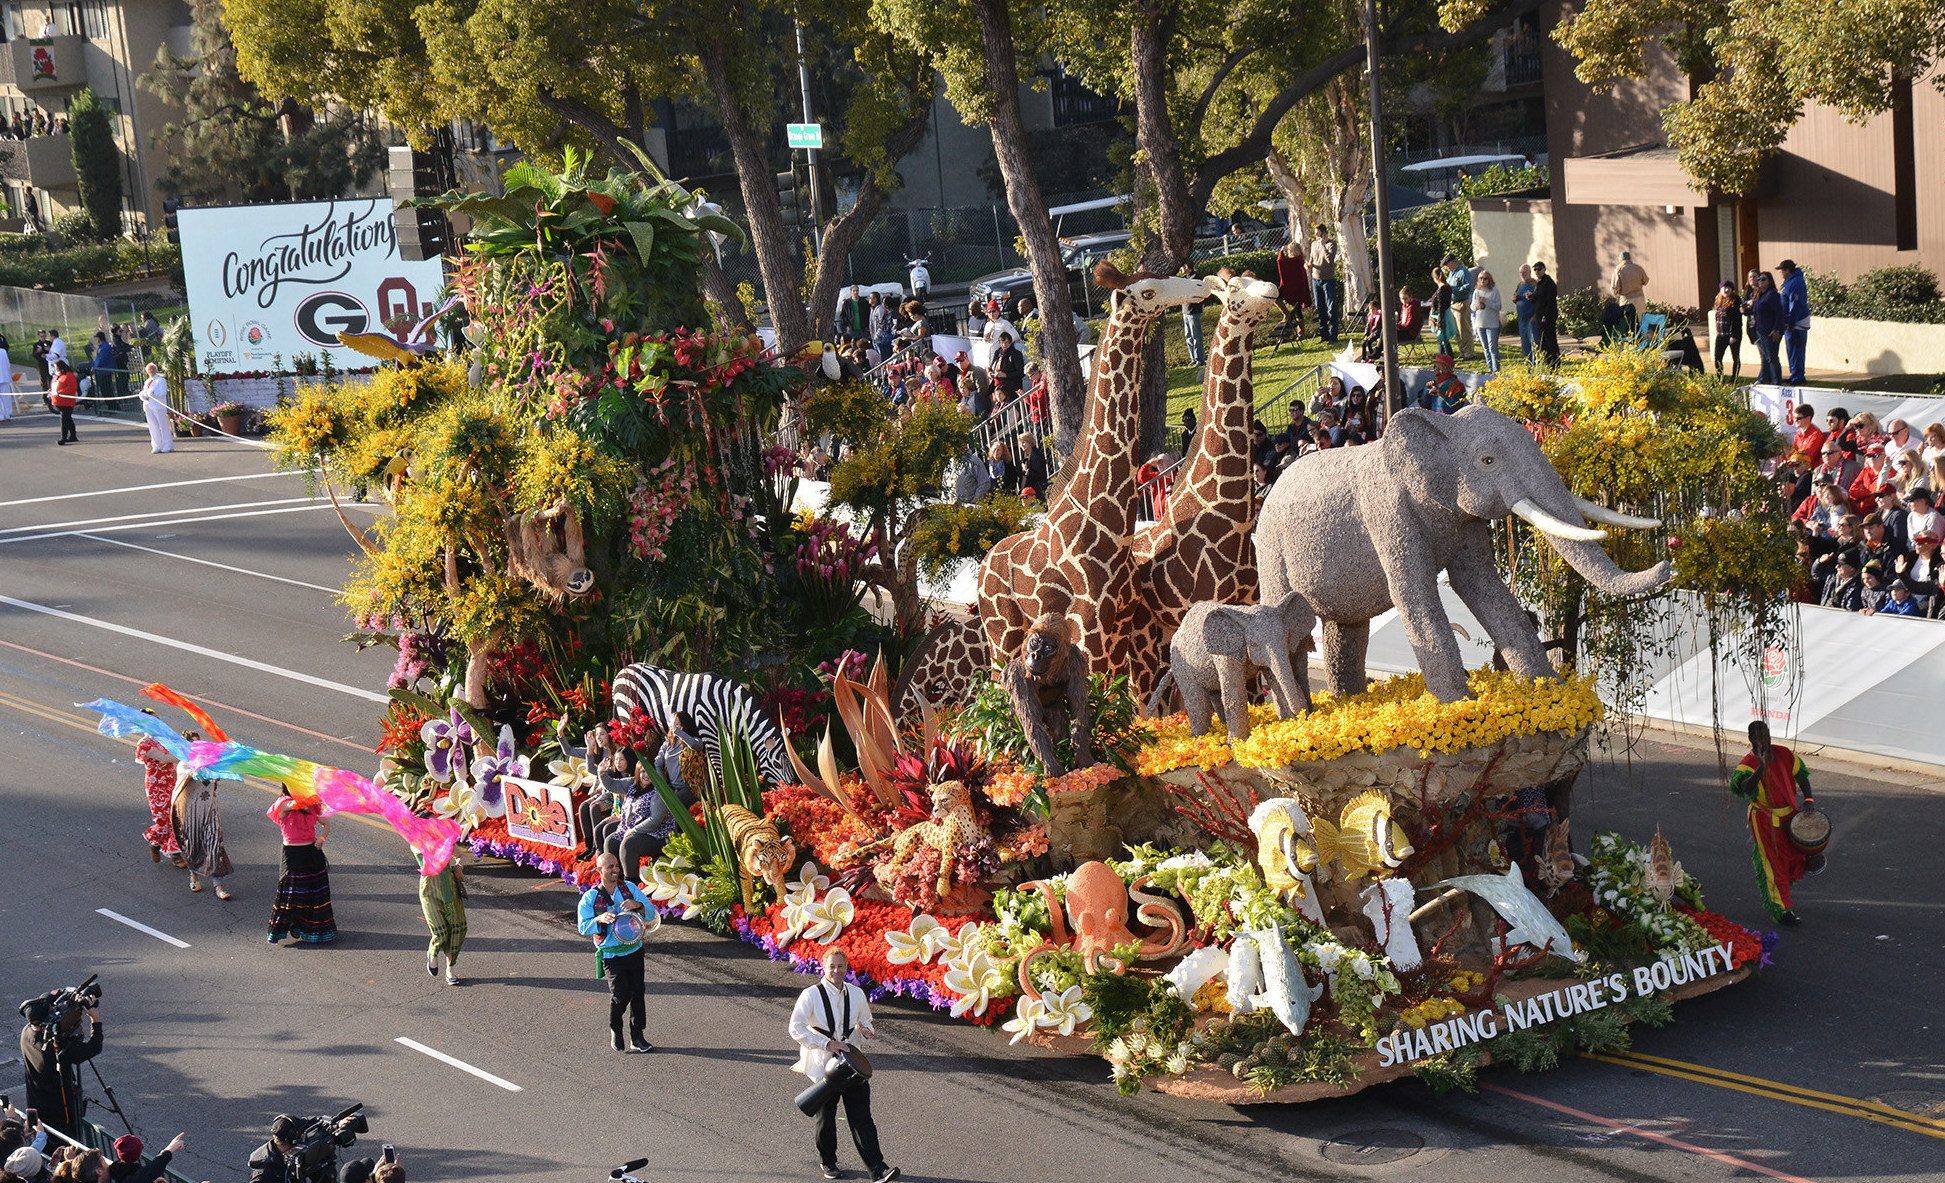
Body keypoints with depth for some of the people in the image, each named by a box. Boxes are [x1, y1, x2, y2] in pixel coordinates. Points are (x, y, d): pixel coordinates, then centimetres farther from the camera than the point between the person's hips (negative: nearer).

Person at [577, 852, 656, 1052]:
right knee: (621, 996, -12)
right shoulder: (590, 897, -4)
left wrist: (637, 905, -22)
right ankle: (615, 1030, 16)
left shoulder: (629, 888, 3)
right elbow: (583, 927, -6)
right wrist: (600, 919, -25)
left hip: (634, 950, 4)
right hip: (610, 955, -4)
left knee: (638, 993, 6)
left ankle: (637, 1036, 18)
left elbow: (651, 912, -1)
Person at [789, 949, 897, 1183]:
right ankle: (828, 1162, 31)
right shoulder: (811, 995, -9)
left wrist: (867, 1030, -4)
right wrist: (827, 1043, -21)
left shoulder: (856, 994, 6)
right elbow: (796, 1029, -14)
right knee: (826, 1117, 10)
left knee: (861, 1117, -4)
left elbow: (865, 1021, 21)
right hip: (823, 1065, -3)